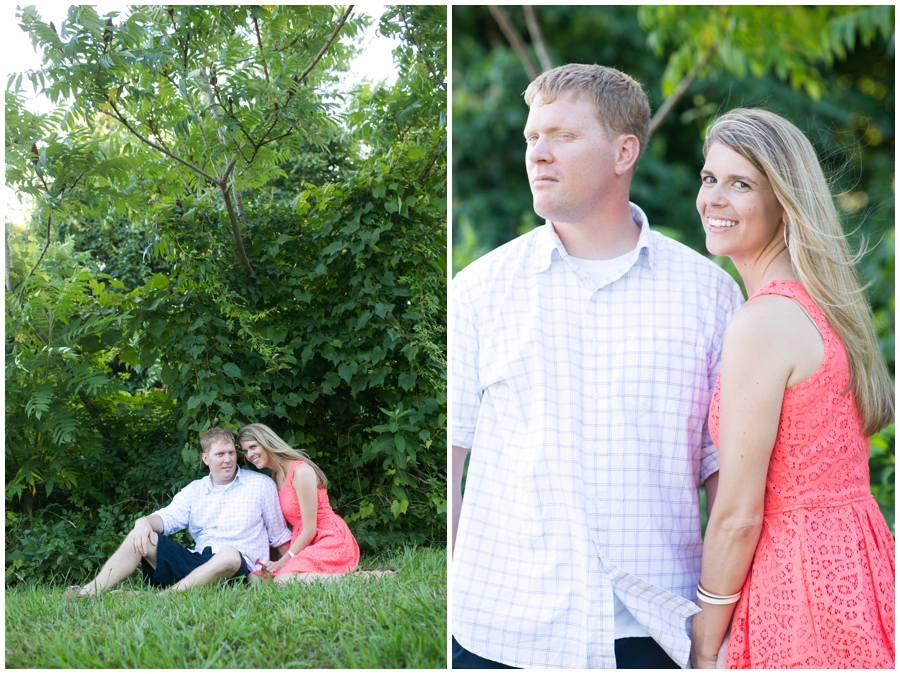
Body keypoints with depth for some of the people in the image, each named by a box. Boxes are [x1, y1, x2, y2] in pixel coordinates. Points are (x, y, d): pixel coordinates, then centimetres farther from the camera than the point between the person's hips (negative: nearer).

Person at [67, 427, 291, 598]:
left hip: (241, 567, -4)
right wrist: (145, 522, -19)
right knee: (140, 539, -12)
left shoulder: (261, 484, 11)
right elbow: (169, 517, 4)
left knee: (229, 555, -40)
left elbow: (279, 536, 12)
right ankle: (90, 592, -29)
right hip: (198, 561, 4)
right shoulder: (194, 491, 20)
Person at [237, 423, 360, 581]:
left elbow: (310, 529, -14)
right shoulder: (275, 477, 13)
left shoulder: (301, 471, -13)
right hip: (305, 543, 8)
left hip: (330, 540, -8)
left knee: (283, 579, -31)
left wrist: (283, 561, -14)